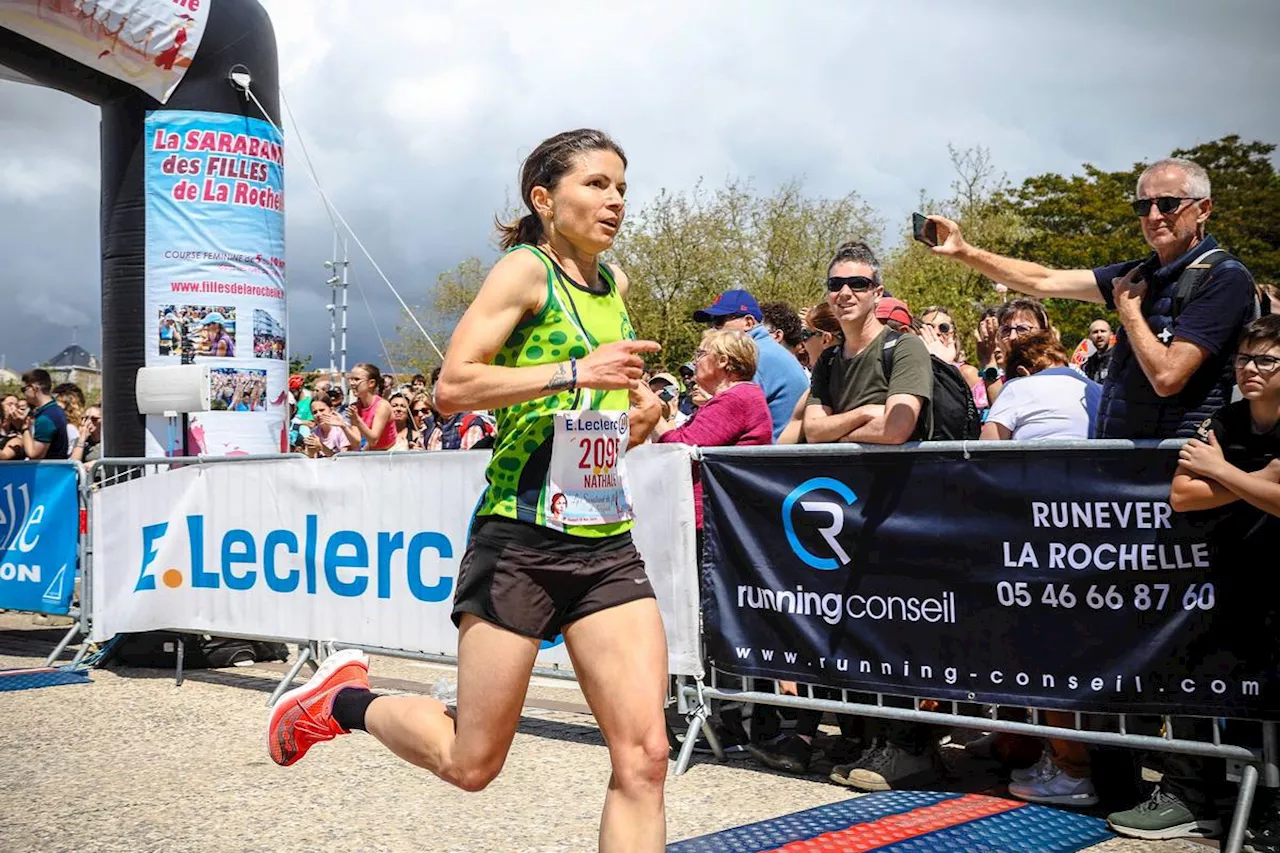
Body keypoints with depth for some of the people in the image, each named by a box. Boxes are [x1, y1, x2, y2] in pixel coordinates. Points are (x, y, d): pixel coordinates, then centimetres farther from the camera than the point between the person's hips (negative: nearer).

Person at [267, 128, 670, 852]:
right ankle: (346, 698, 32)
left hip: (608, 543, 6)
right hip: (521, 539, -6)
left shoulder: (615, 283, 14)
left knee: (644, 756, -5)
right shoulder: (525, 270, -6)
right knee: (471, 763, 5)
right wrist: (574, 372, -25)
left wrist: (639, 413, 12)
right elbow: (453, 386, -18)